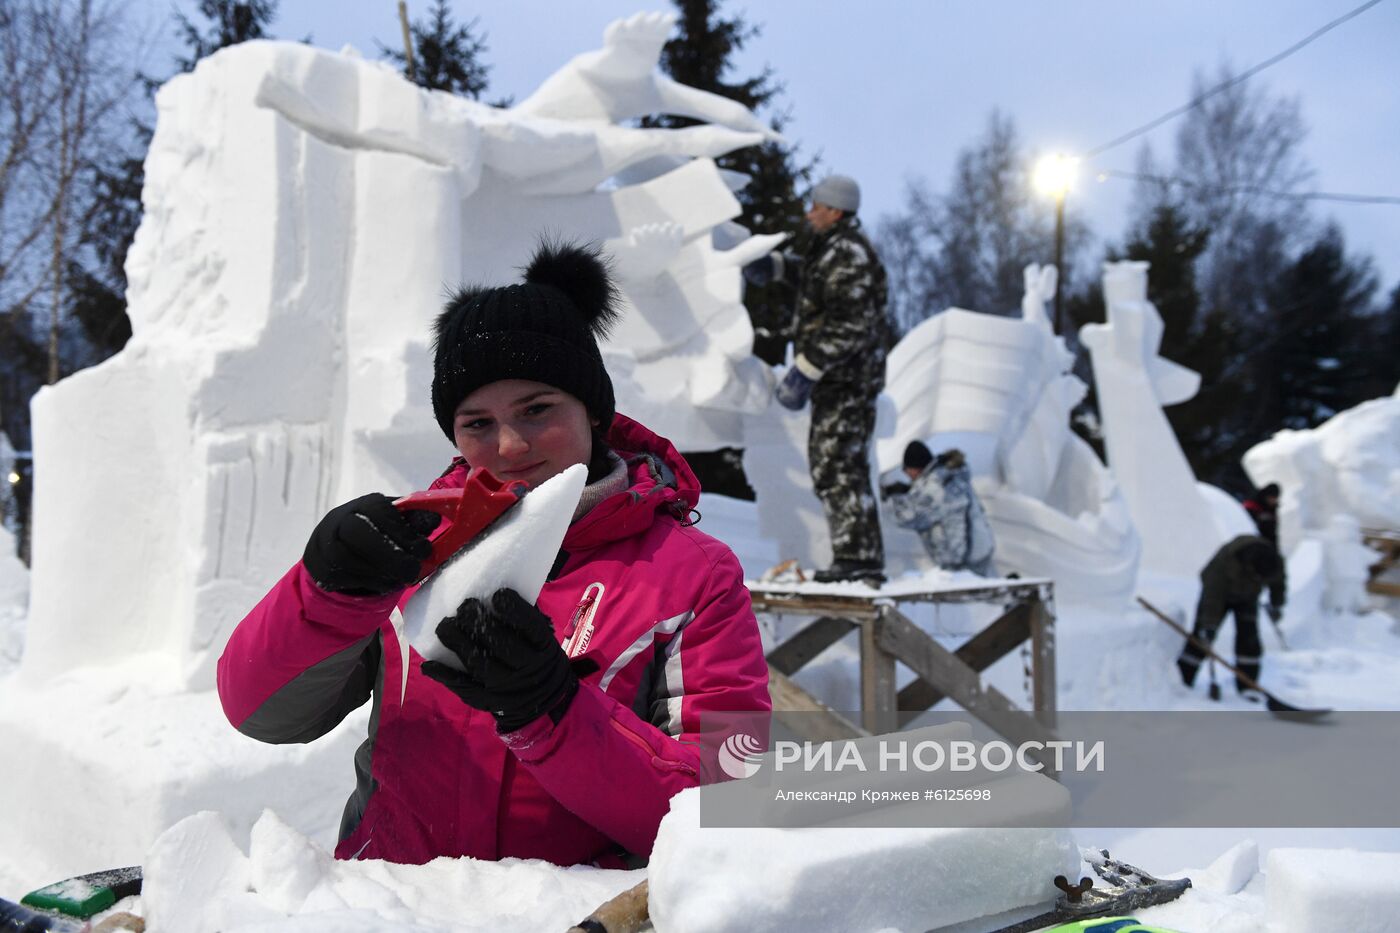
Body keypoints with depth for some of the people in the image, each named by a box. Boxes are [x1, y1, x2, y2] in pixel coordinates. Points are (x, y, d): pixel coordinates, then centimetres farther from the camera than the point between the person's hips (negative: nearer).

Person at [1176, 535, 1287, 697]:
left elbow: (1278, 583, -3)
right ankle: (1180, 679, -3)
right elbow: (1213, 594, -36)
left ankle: (1247, 685, -3)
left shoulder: (1274, 562, -29)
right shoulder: (1225, 560, -42)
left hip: (1247, 598, 3)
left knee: (1249, 638, -10)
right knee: (1201, 636, -8)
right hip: (1219, 593, -3)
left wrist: (1276, 605, 8)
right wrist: (1209, 626, -35)